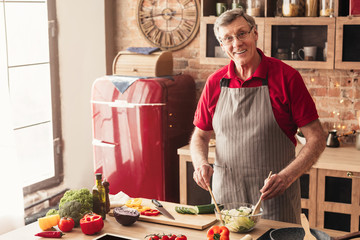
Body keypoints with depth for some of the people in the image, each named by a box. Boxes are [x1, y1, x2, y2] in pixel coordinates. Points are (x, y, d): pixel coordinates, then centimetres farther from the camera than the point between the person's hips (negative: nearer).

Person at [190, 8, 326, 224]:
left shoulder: (286, 77, -8)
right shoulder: (215, 83, 3)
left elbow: (317, 139, -9)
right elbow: (200, 135, 14)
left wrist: (287, 176, -22)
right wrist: (201, 163, -7)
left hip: (274, 194, -3)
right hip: (225, 192, 3)